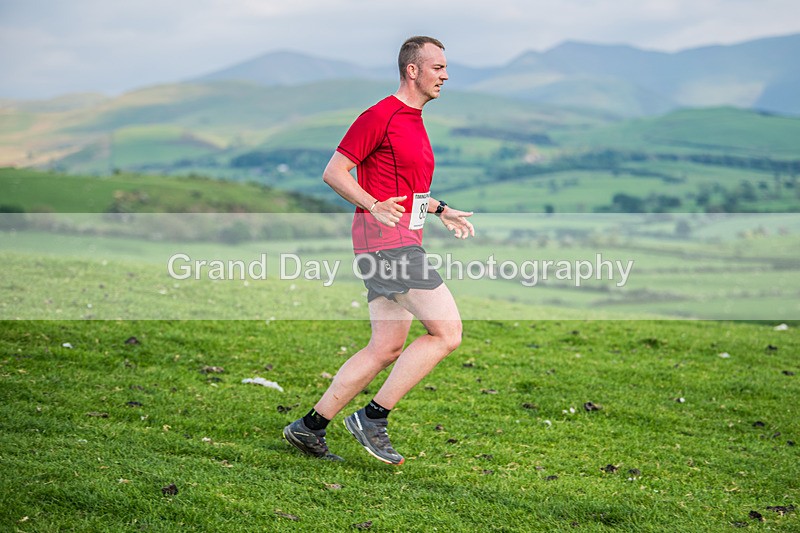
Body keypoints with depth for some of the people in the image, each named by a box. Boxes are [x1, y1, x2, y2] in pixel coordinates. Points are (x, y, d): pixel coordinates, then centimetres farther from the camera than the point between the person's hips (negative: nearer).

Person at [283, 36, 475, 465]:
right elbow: (334, 172, -11)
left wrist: (442, 211, 23)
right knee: (447, 332, -13)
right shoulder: (380, 115, -9)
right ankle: (373, 417, -7)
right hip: (386, 238, -10)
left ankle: (310, 427, 14)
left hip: (402, 243, 10)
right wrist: (374, 206, -23)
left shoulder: (415, 121, 21)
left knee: (387, 348, 9)